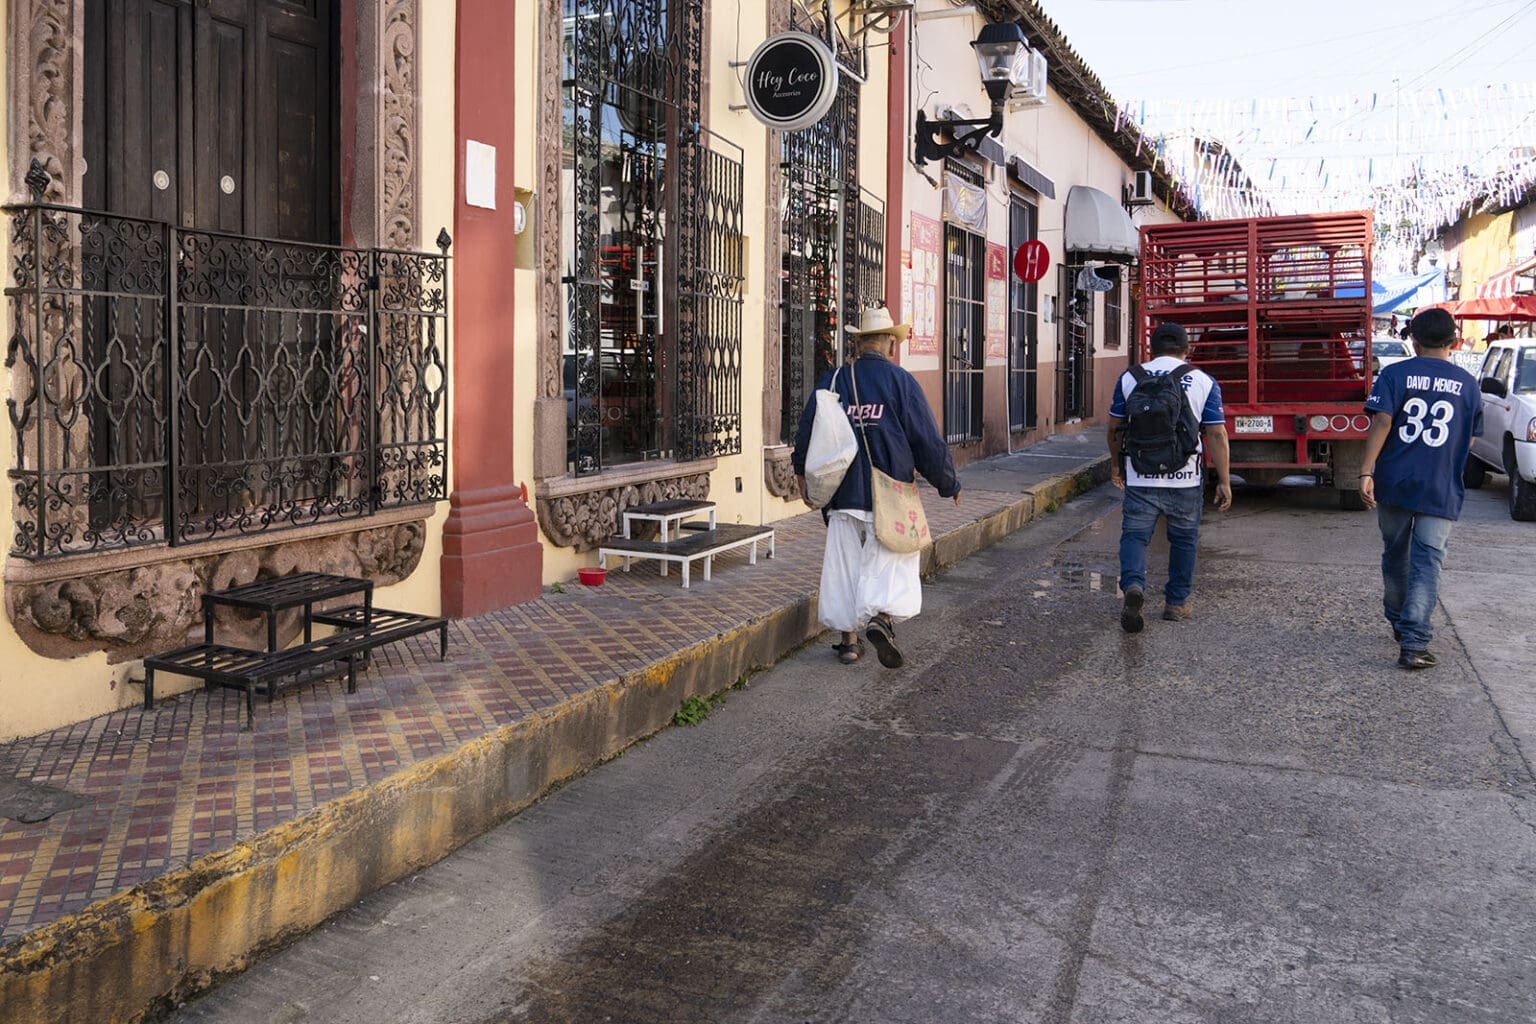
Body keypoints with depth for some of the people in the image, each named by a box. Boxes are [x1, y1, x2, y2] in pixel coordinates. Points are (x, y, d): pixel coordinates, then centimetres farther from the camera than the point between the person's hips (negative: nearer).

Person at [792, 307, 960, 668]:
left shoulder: (832, 381, 4)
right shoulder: (901, 381, -4)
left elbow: (805, 432, 9)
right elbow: (929, 441, -4)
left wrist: (804, 477, 25)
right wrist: (949, 485, 10)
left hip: (843, 492, 3)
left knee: (844, 563, 10)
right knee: (891, 560, 5)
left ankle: (849, 640, 15)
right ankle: (882, 617, -18)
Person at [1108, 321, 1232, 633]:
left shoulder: (1129, 378, 4)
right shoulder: (1204, 382, 0)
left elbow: (1115, 428, 10)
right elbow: (1216, 434, -3)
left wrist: (1115, 464, 24)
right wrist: (1224, 481, 1)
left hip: (1140, 477, 0)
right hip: (1186, 479, 0)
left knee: (1134, 534, 4)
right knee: (1184, 539, 14)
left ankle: (1133, 585, -21)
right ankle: (1176, 603, 20)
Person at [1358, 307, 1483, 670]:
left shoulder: (1394, 374, -2)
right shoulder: (1467, 384, 5)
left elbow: (1381, 423, -13)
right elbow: (1469, 441, 12)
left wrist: (1366, 471, -14)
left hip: (1395, 484, 0)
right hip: (1441, 490, 0)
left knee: (1395, 554, 17)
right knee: (1427, 562, -2)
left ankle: (1398, 622, 34)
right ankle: (1413, 642, -11)